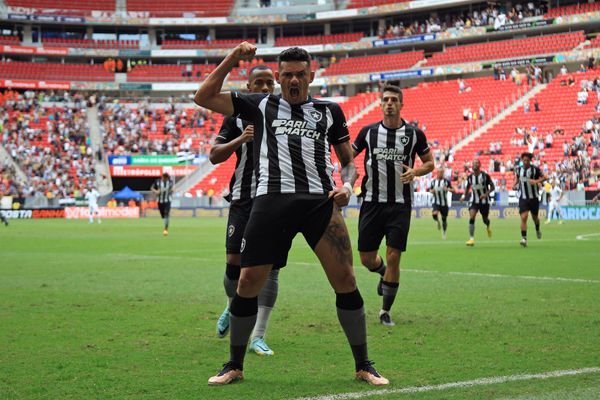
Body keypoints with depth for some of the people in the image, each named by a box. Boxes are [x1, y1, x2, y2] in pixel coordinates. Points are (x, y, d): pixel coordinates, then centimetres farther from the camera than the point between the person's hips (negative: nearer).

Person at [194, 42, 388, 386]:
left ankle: (364, 365, 7)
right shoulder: (261, 105, 17)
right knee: (249, 283, -2)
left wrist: (348, 185, 1)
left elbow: (348, 160, 22)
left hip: (320, 200, 1)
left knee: (345, 279, -7)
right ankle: (234, 366, 16)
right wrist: (231, 61, 8)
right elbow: (204, 97, 15)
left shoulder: (329, 110, 19)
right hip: (273, 200, 0)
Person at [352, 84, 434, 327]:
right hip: (372, 202, 2)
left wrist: (415, 172, -10)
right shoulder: (368, 132, 3)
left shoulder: (414, 134, 0)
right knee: (367, 258, 4)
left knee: (393, 257, -7)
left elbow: (429, 163, 11)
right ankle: (384, 273, 41)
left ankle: (385, 311, 7)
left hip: (400, 204, -1)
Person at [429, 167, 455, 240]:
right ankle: (437, 222, 7)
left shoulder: (446, 181, -2)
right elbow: (430, 190, 18)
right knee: (434, 214, -28)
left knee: (444, 219, 7)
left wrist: (448, 189, -20)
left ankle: (444, 233, 25)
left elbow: (453, 190, 0)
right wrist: (432, 191, -6)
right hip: (436, 202, 0)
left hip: (444, 203, 0)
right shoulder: (433, 181, 5)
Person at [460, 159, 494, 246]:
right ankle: (471, 238, -16)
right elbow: (467, 187, 15)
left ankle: (488, 227, 51)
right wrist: (464, 195, -1)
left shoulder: (485, 175, -13)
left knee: (485, 219, 12)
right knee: (471, 218, -18)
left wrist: (486, 194, -22)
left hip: (484, 200, -2)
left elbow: (492, 187, -6)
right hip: (474, 200, 2)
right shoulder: (470, 177, -2)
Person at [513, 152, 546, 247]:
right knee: (523, 217, -14)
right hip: (523, 198, 1)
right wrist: (515, 186, 1)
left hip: (534, 197, -1)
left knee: (534, 217, 14)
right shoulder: (518, 169, 3)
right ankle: (524, 238, -15)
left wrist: (536, 181, -20)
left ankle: (537, 230, 48)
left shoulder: (535, 169, -7)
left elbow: (544, 177, -2)